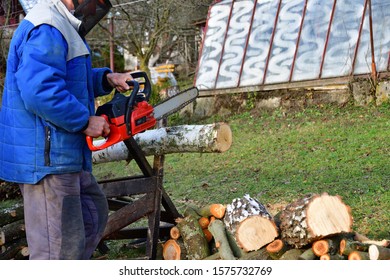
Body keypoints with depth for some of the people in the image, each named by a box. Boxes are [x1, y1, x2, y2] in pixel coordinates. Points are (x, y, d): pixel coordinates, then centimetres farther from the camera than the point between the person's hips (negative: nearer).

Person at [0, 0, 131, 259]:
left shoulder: (63, 27, 16)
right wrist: (86, 121, -19)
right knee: (61, 246, -5)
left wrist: (106, 78, 13)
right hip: (46, 159, -11)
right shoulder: (46, 30, -20)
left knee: (95, 211, 25)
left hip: (65, 156, 11)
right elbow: (40, 90, -31)